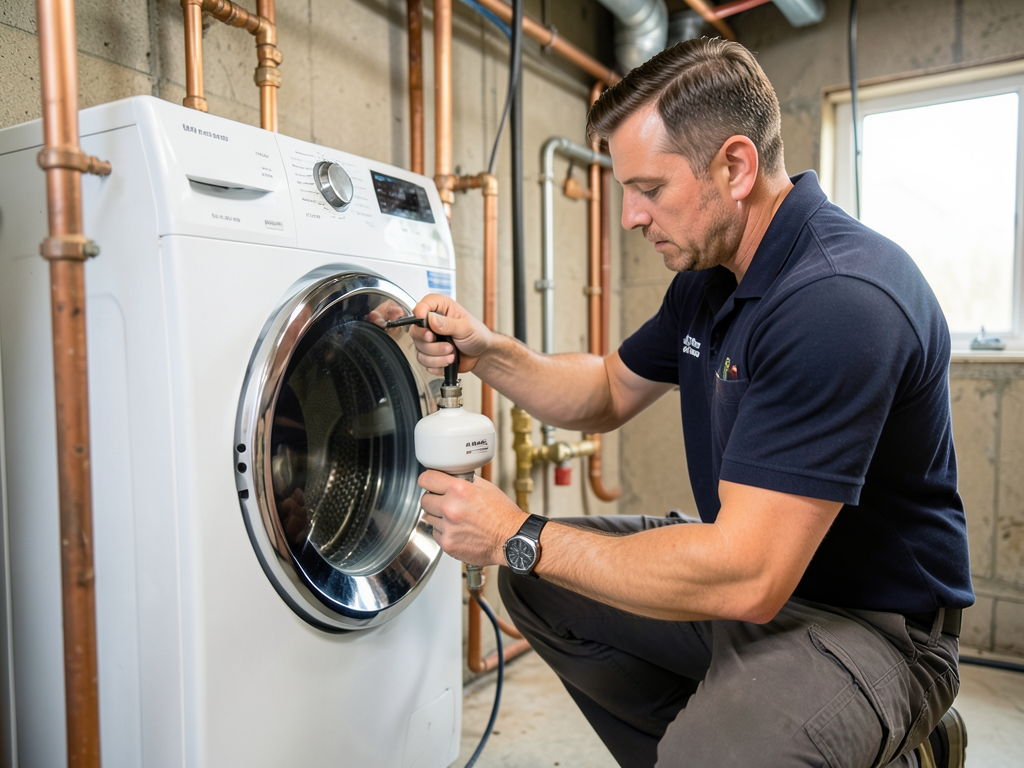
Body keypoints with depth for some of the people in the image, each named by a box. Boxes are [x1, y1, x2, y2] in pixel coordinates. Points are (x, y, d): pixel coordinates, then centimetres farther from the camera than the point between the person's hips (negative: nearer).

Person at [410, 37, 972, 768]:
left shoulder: (839, 299, -30)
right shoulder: (708, 279, 1)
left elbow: (745, 579, -32)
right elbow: (609, 393, 13)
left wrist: (522, 538, -23)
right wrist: (486, 352, -5)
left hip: (869, 621, -8)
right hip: (749, 567, 8)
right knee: (537, 584, 6)